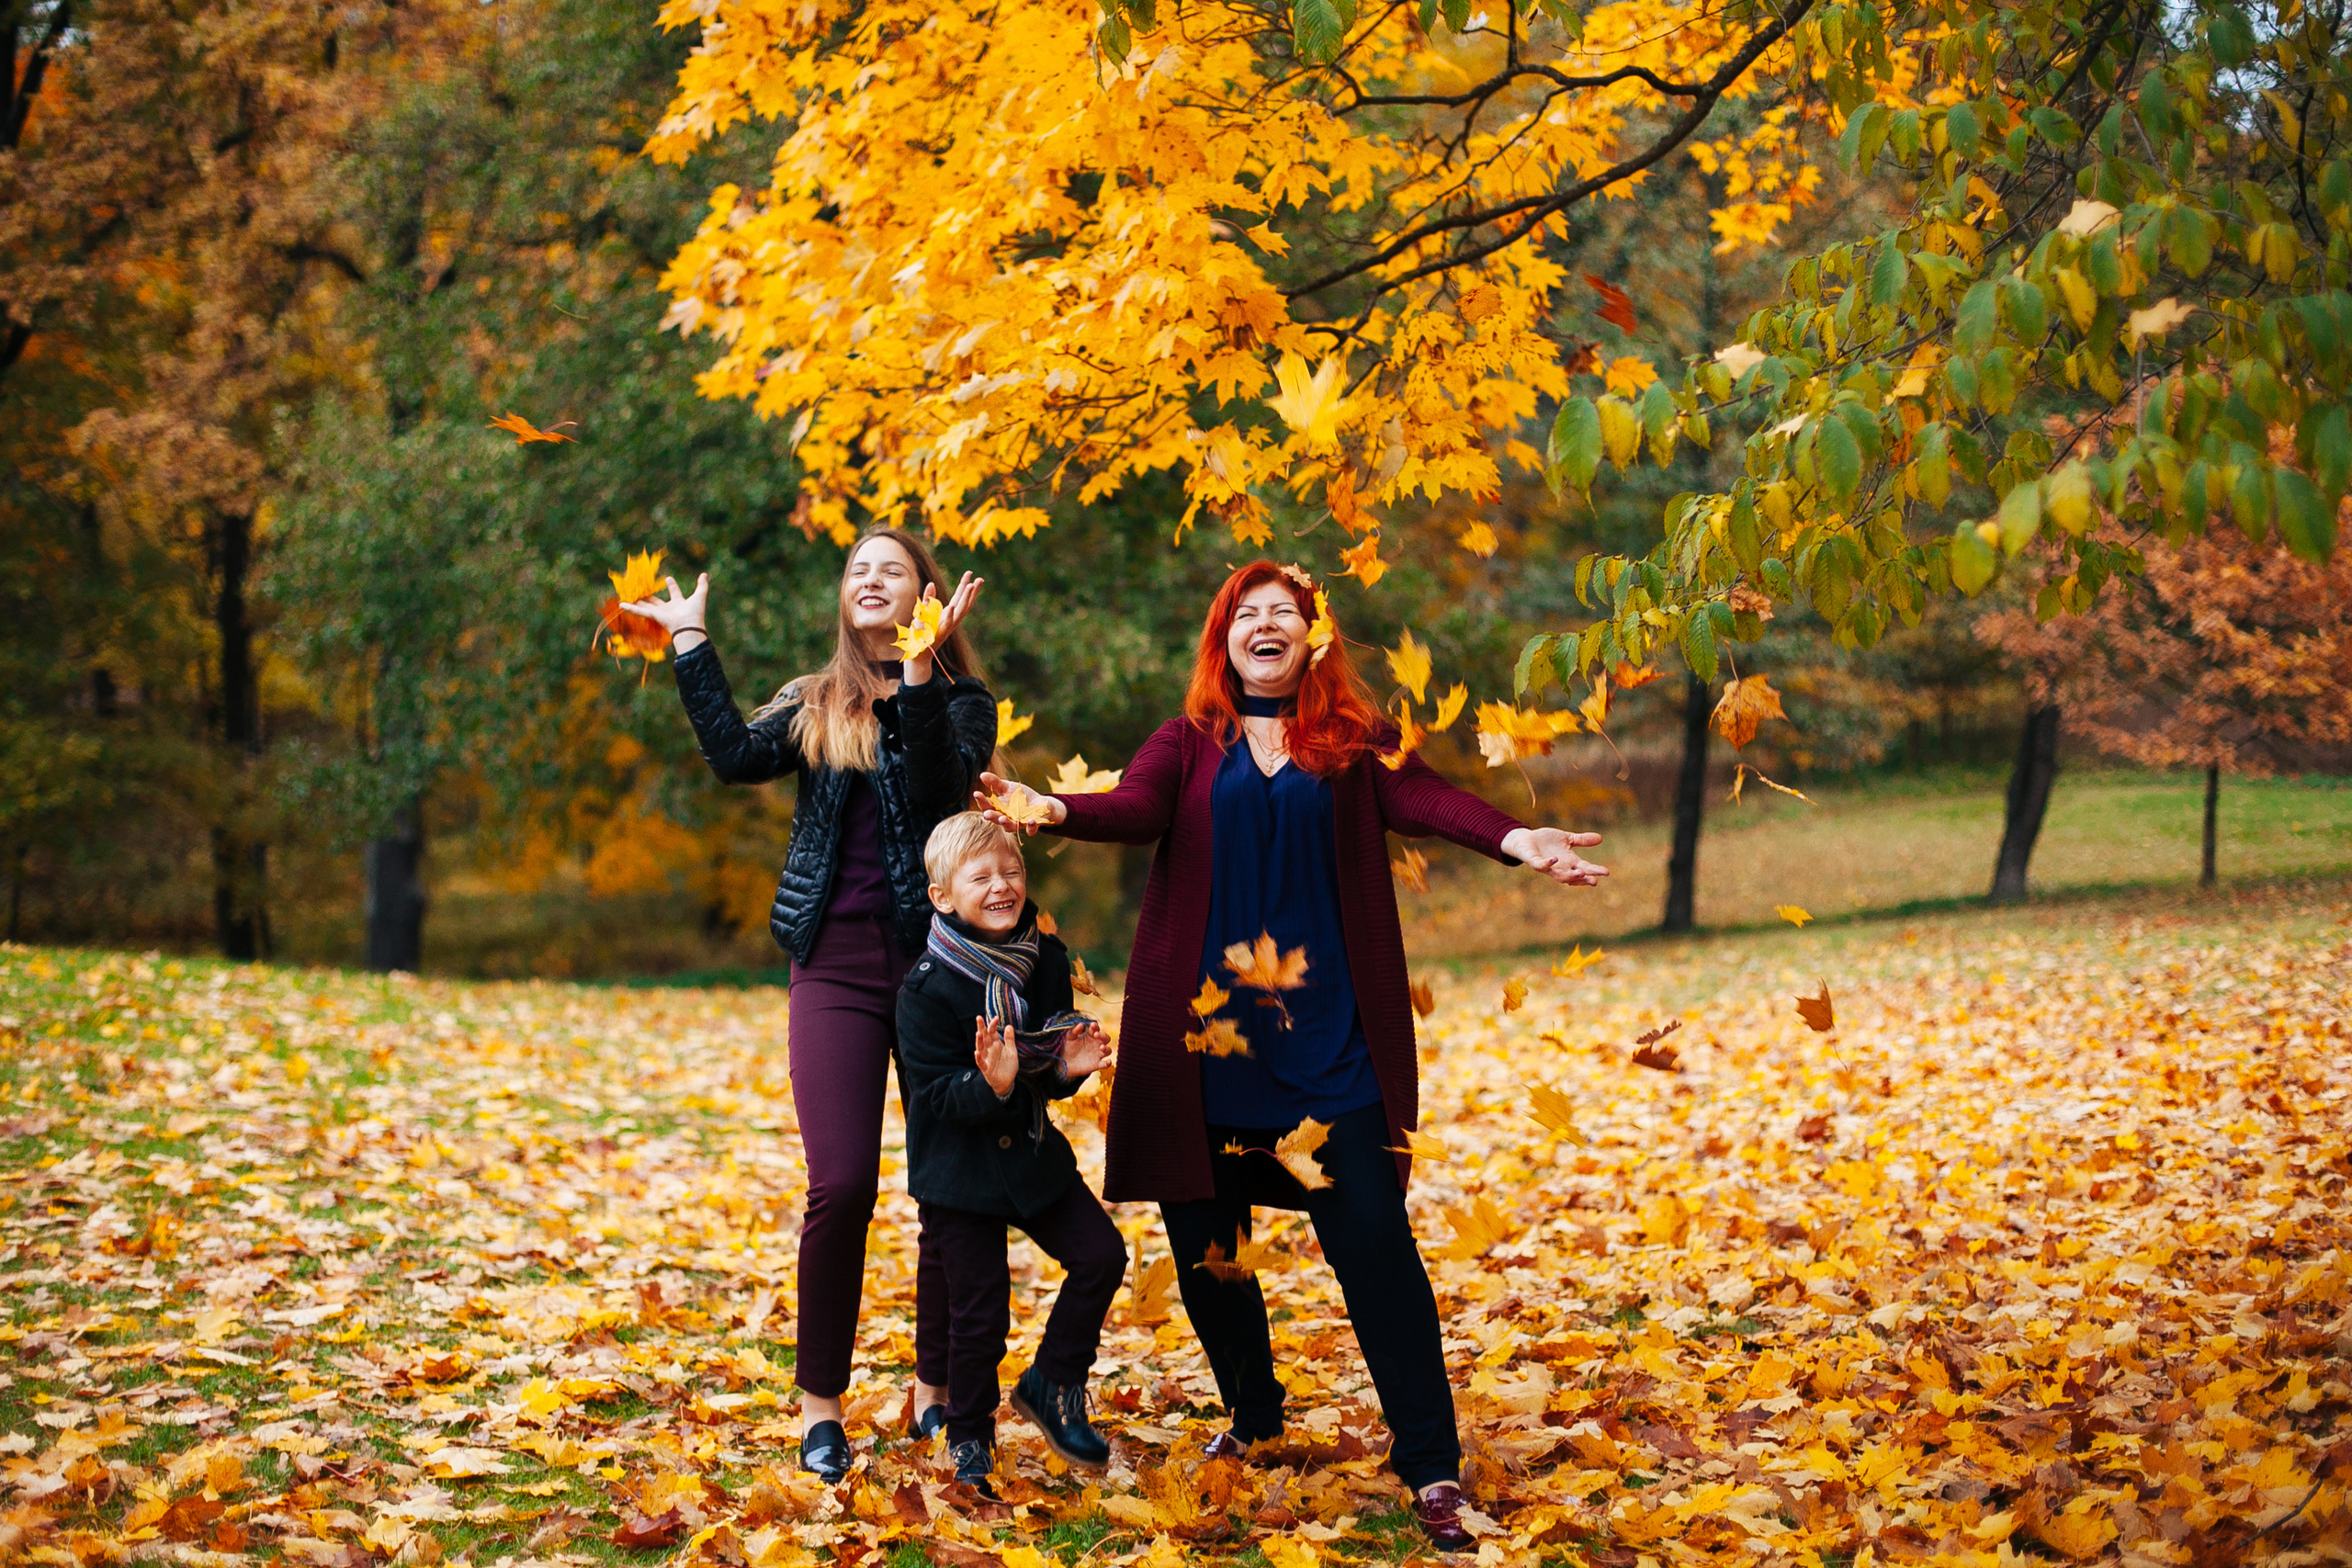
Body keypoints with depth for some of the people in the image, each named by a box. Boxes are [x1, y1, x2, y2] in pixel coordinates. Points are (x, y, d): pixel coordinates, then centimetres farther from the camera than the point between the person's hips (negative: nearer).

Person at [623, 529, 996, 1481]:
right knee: (841, 1186, -7)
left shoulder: (959, 702, 5)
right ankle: (820, 1402, 5)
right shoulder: (811, 707, 14)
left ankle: (937, 1387, 18)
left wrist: (920, 667, -23)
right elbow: (735, 756, -6)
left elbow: (941, 784, -16)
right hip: (837, 968, 1)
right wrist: (692, 644, -1)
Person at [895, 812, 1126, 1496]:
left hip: (1032, 1151, 5)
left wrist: (1066, 1067, -13)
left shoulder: (1048, 959, -1)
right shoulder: (928, 987, -19)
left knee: (1102, 1254, -2)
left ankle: (1051, 1386, 19)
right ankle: (969, 1446, 22)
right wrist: (990, 1086, -37)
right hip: (957, 1166, -5)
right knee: (979, 1309, 1)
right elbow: (935, 1092, -20)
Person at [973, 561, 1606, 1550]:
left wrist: (1512, 839, -29)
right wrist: (1051, 810, -29)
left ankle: (1431, 1465, -1)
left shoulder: (1357, 743, 9)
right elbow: (1137, 809, -8)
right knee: (1204, 1241, 8)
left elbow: (1423, 799, -8)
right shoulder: (1189, 744, 10)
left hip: (1329, 1033, -1)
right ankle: (1254, 1419, 32)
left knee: (1372, 1236, -8)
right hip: (1203, 1028, 2)